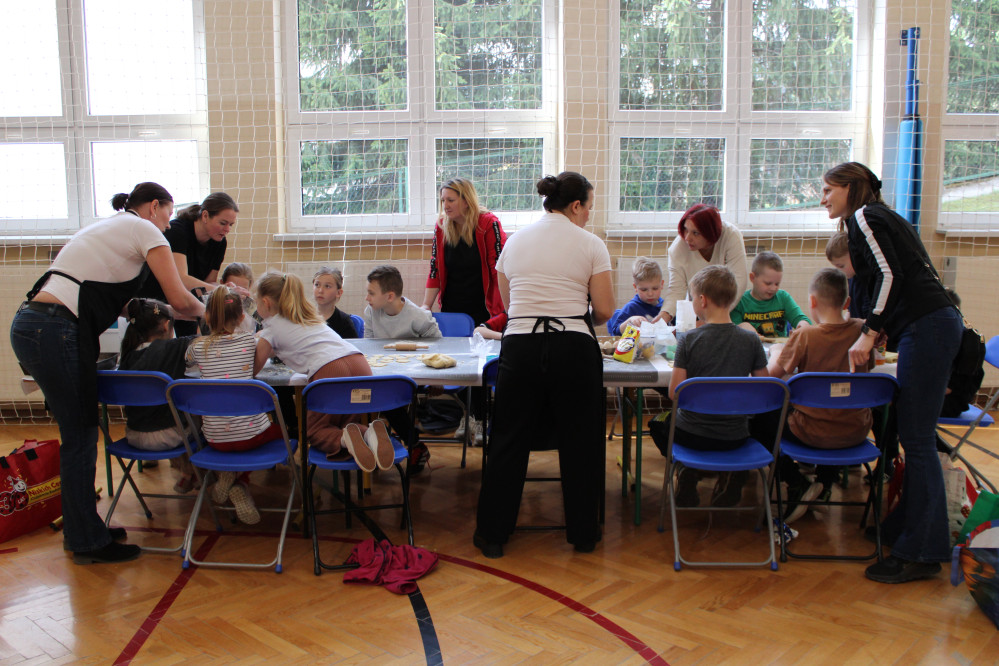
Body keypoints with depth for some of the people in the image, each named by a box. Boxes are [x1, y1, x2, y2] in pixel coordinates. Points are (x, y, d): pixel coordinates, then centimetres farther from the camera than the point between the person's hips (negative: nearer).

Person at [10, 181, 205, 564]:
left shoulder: (108, 228, 26)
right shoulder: (144, 230, -1)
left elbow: (116, 300, 29)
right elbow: (180, 300, -6)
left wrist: (159, 310, 26)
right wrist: (207, 314, 13)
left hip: (30, 326, 9)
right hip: (55, 333, -9)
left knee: (78, 434, 16)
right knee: (80, 437, 0)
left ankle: (82, 529, 27)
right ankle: (88, 543, 11)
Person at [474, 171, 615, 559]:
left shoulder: (515, 241, 12)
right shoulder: (590, 245, 1)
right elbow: (605, 311, 0)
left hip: (520, 348, 3)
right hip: (574, 349, -2)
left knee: (509, 441, 11)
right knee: (579, 442, 12)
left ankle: (492, 534, 20)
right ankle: (583, 534, 24)